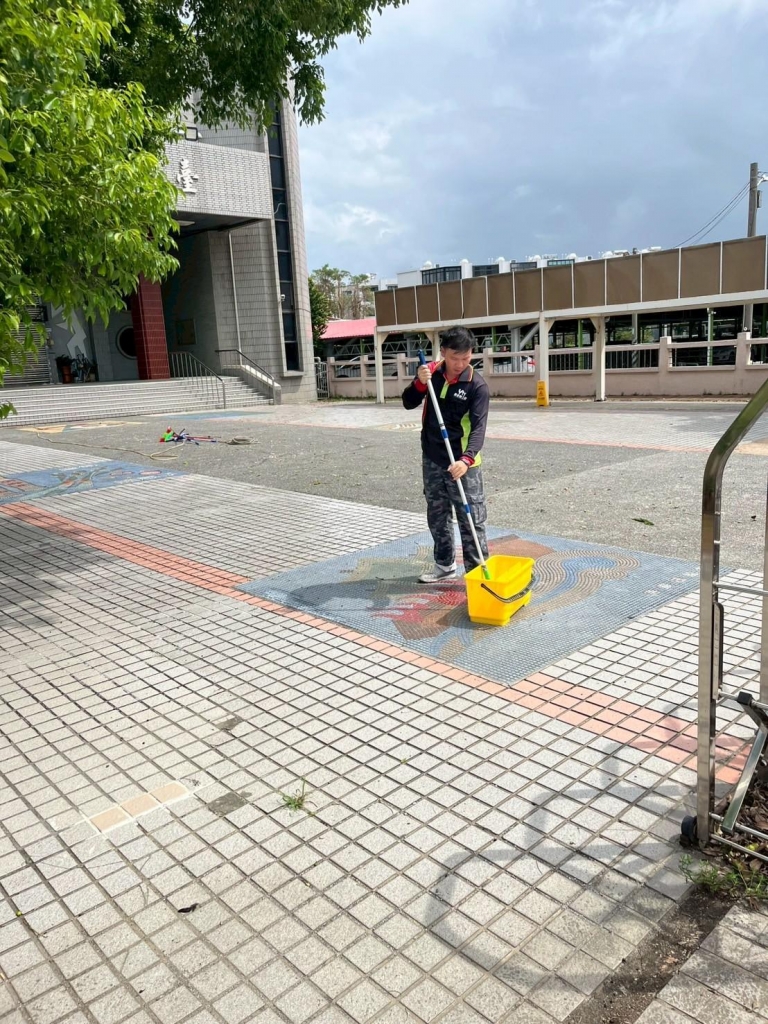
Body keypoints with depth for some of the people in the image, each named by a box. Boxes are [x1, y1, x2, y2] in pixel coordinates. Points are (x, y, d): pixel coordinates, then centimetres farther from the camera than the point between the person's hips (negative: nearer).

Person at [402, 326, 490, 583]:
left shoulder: (477, 386, -15)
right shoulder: (431, 372, 0)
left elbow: (478, 427, -23)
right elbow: (408, 403, 1)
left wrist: (467, 459, -39)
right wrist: (419, 383, -19)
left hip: (462, 463, -5)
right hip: (432, 459, 5)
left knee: (471, 520, -2)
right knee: (437, 517, 16)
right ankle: (445, 564, 31)